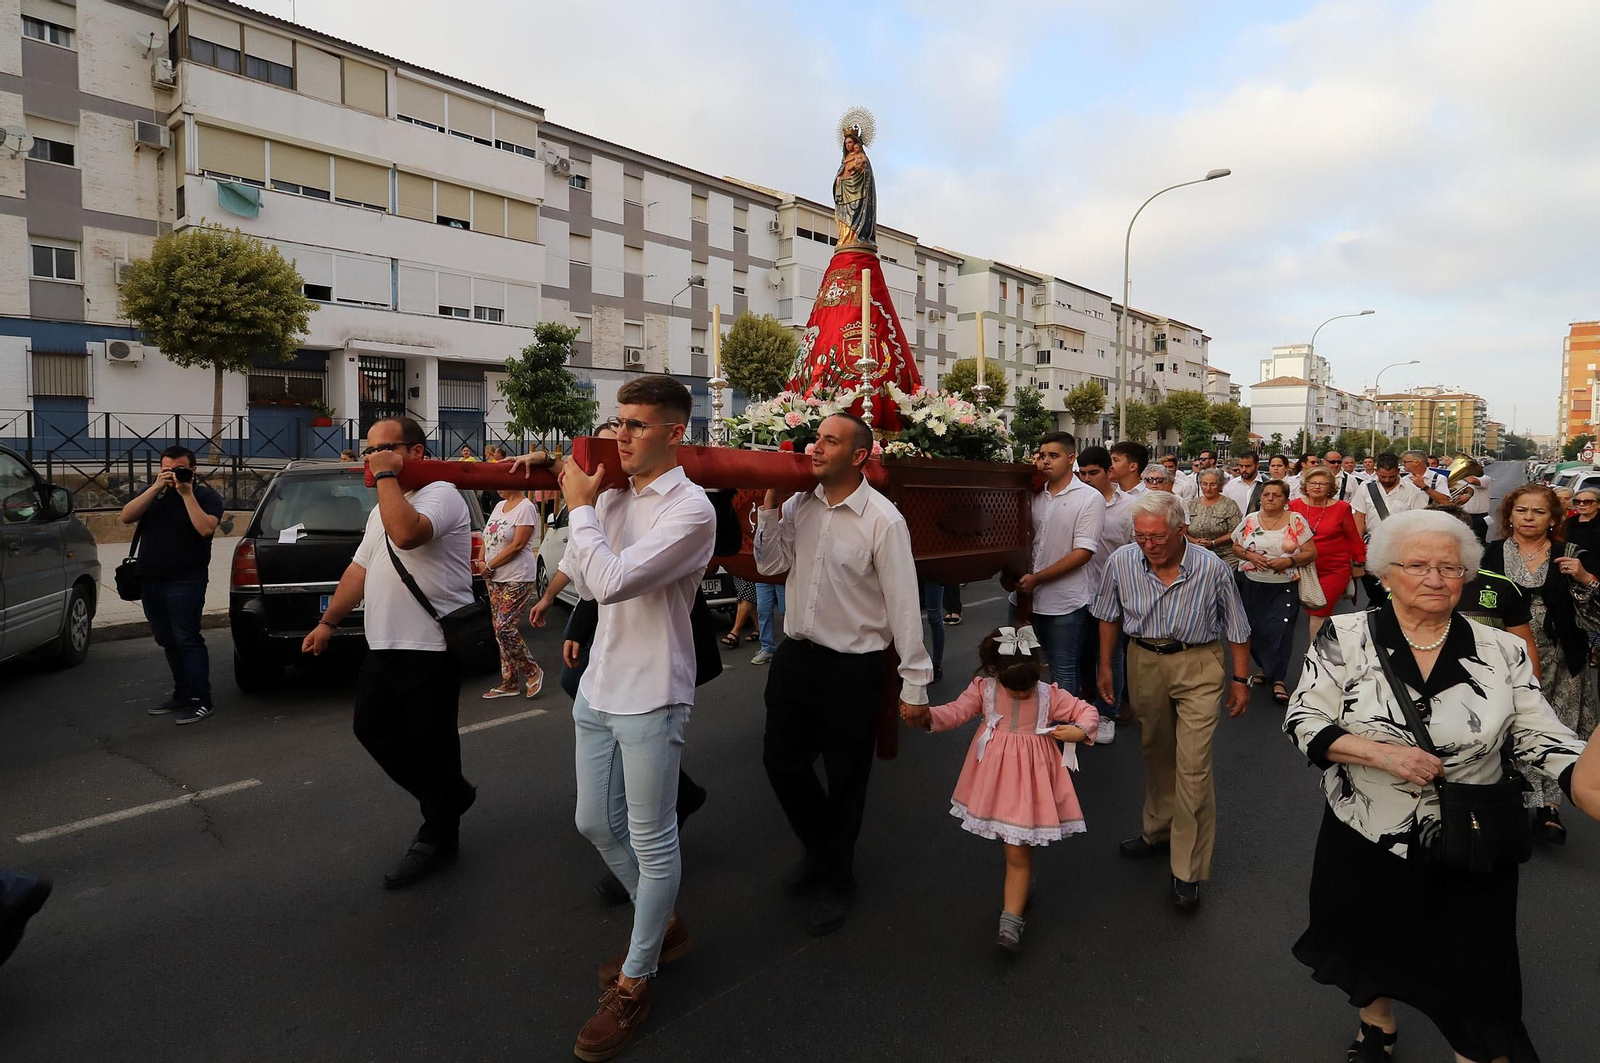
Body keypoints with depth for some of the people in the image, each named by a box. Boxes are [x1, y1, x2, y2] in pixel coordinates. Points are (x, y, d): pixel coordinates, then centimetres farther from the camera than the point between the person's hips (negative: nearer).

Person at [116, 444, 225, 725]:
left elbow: (205, 528, -18)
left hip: (185, 582, -6)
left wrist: (187, 493, -17)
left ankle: (201, 701, -6)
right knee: (168, 641, 12)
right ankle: (182, 695, 22)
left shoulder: (206, 496, -1)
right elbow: (125, 517, -2)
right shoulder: (152, 493, 15)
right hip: (150, 580, 6)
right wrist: (155, 488, -10)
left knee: (187, 640, -9)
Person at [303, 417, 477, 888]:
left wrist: (386, 475, -20)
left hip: (431, 650, -10)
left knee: (431, 742, 1)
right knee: (372, 728, 15)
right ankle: (450, 795, 32)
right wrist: (327, 623, 21)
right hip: (384, 646, 10)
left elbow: (406, 532, -33)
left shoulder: (441, 495, -12)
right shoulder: (381, 508, 19)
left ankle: (437, 839, 19)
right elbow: (359, 569, 23)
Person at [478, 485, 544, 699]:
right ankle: (509, 683, 17)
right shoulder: (499, 506, 13)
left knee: (505, 629, -13)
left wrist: (489, 566, -12)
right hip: (495, 579, 9)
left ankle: (533, 672, 6)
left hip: (517, 579, -9)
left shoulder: (526, 508, -12)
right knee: (500, 630, 9)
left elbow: (517, 545, -17)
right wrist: (481, 563, 1)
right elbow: (487, 538, 17)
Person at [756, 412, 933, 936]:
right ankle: (820, 847, 47)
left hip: (852, 668, -5)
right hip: (795, 655, 6)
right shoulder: (799, 505, 1)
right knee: (781, 761, 17)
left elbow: (903, 603, -14)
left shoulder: (883, 520, -16)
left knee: (845, 780, 12)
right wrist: (771, 502, -4)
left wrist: (915, 682, -12)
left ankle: (836, 882, 38)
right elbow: (769, 564, 6)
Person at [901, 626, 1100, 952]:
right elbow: (957, 711, -10)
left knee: (1018, 851, -2)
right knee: (1015, 846, 17)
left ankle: (1011, 920, 2)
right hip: (995, 771, 2)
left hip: (1029, 776, -2)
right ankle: (1021, 886, 44)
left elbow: (1088, 711, 2)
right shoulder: (984, 687, -7)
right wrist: (925, 714, -28)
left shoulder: (1050, 695, -6)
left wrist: (1080, 731, -19)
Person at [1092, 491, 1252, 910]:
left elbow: (1236, 630, -2)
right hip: (1144, 662, 3)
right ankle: (1158, 832, 40)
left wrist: (1240, 680, 1)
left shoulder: (1213, 569, -16)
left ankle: (1188, 870, 7)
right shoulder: (1122, 562, -10)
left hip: (1198, 664, -3)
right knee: (1155, 754, 19)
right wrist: (1105, 666, 8)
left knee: (1193, 766, -6)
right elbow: (1109, 616, 6)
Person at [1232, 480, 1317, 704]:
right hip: (1252, 585, 3)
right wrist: (1250, 556, -11)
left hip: (1285, 587, -3)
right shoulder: (1250, 520, 3)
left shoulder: (1296, 521, -3)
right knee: (1256, 630, 8)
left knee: (1280, 631, -7)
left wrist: (1288, 561, -18)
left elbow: (1311, 553, -3)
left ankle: (1278, 679, 3)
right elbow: (1236, 546, 9)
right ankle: (1265, 668, 29)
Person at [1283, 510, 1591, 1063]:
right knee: (1372, 948, 24)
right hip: (1365, 842, 0)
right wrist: (1378, 752, -25)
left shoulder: (1502, 652, -5)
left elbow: (1542, 739, -7)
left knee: (1473, 976, 12)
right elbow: (1303, 720, -12)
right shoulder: (1345, 637, -11)